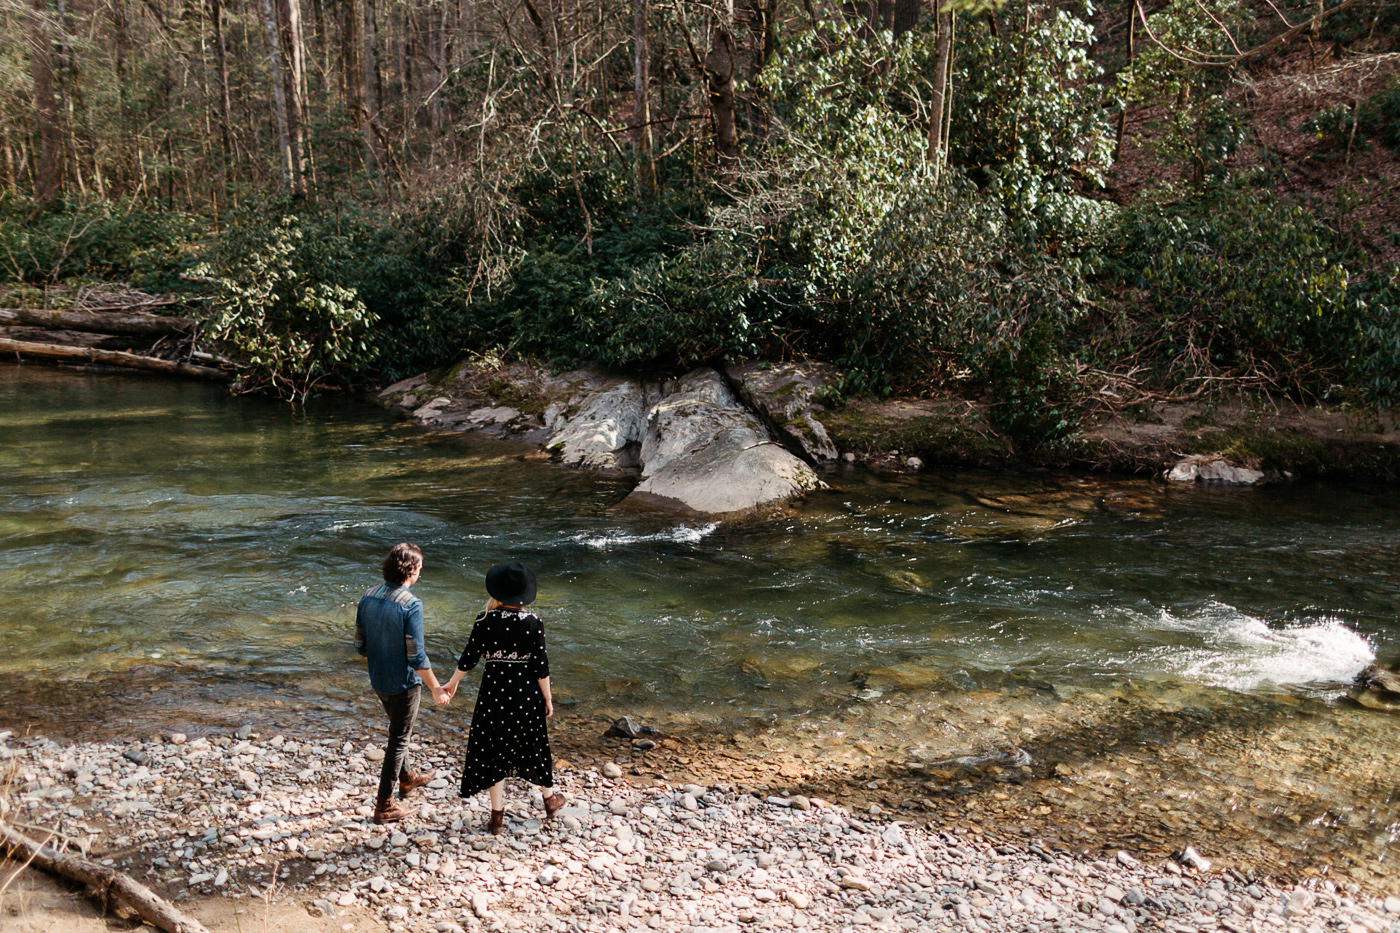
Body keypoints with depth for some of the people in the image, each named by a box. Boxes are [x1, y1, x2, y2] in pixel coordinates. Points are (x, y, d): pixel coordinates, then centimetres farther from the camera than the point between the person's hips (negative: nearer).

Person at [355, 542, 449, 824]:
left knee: (399, 730, 27)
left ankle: (406, 778, 47)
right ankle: (384, 805, 13)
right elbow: (417, 656, -23)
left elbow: (360, 645, 4)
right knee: (399, 740, 6)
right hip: (404, 683, -7)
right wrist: (436, 688, -12)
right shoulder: (411, 605, -24)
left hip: (378, 680, 7)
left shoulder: (367, 597, -3)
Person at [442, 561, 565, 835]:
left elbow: (469, 657, -6)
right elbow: (541, 664, -10)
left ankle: (497, 815, 18)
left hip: (494, 691, 0)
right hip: (527, 692, 0)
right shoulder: (533, 622, -13)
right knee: (533, 744, 20)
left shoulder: (486, 620, -13)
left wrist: (453, 683, 11)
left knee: (494, 749, 12)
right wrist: (548, 698, 3)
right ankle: (549, 798, 39)